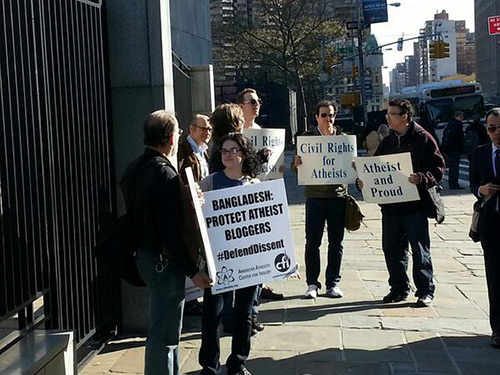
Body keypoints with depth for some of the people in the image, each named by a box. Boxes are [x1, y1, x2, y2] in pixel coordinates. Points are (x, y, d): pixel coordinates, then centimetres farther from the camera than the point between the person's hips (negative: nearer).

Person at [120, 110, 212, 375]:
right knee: (164, 333, 0)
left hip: (144, 254, 10)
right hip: (164, 261, -10)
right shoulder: (165, 175, -21)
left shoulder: (134, 169, 7)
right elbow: (171, 231, -24)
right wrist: (192, 270, -19)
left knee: (166, 327, 22)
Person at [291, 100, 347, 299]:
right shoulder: (307, 137, 4)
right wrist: (297, 164, -20)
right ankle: (312, 283, 10)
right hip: (315, 196, -2)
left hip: (338, 195, 2)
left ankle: (333, 283, 18)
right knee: (312, 242, 0)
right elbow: (295, 168, 3)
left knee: (336, 242, 7)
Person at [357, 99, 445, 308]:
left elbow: (438, 168, -9)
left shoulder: (423, 139, -5)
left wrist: (422, 177, -26)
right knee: (392, 249, 11)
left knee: (420, 249, 0)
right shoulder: (387, 142, 14)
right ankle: (399, 289, 24)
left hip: (414, 205, -6)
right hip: (390, 204, 6)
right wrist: (363, 181, 2)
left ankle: (425, 291, 11)